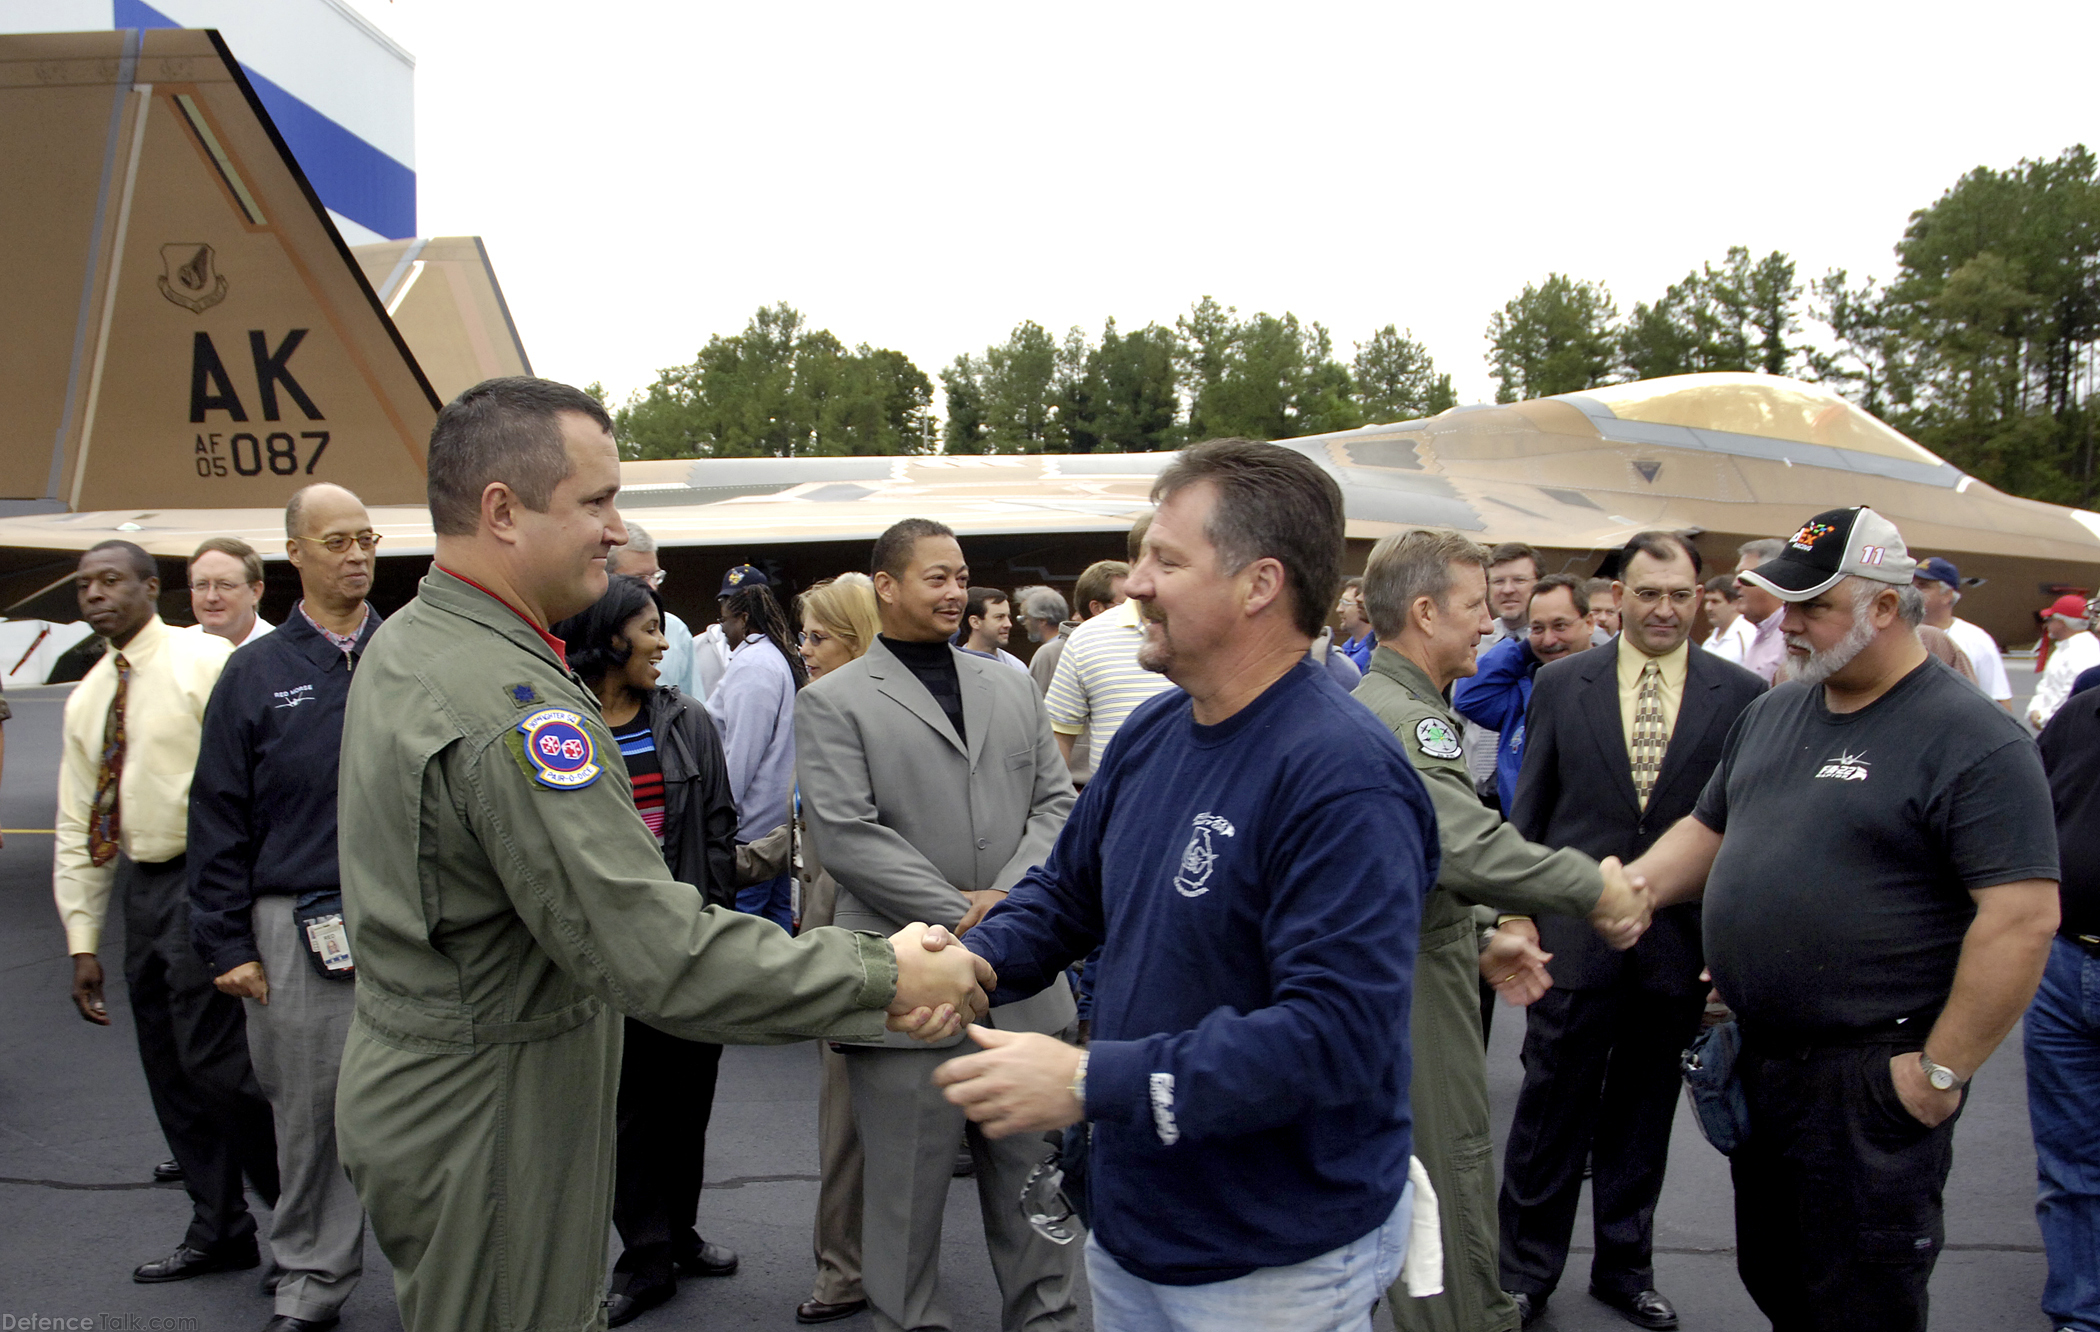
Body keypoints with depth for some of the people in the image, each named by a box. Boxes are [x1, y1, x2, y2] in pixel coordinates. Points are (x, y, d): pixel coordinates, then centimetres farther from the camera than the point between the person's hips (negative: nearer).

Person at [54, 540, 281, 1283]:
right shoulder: (87, 700, 14)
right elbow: (77, 829, 16)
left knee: (213, 1061, -9)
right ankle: (219, 1232, 26)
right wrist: (82, 939, 12)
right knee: (170, 1074, 12)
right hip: (140, 886, 8)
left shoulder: (206, 662, -8)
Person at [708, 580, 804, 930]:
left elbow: (739, 756, -17)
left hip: (749, 831, -10)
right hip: (781, 823, 10)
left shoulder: (751, 663, -13)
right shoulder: (790, 659, 15)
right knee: (777, 918, 14)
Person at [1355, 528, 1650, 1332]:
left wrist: (1480, 942, 14)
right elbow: (1468, 848, -35)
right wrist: (1592, 884, -24)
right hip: (1415, 997, -11)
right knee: (1452, 1217, -1)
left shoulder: (1374, 701, 14)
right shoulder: (1405, 717, -20)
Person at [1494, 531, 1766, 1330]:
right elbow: (1529, 809, 4)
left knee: (1643, 1117, 16)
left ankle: (1625, 1266, 34)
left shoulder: (1740, 693, 0)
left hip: (1680, 942, 1)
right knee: (1551, 1113, 7)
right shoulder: (1561, 684, 1)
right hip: (1573, 935, -1)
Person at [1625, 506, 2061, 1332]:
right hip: (1755, 1060, 7)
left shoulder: (1973, 741, -15)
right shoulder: (1773, 712, 10)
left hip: (1871, 1078, -7)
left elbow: (2023, 917, -20)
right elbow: (1709, 829, 19)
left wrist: (1942, 1071, -19)